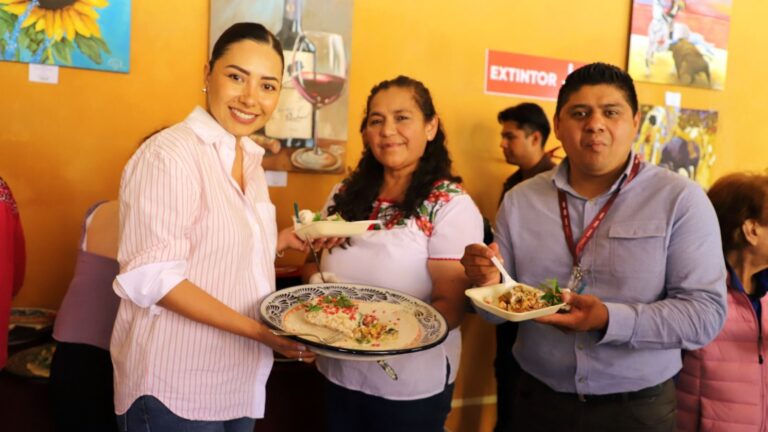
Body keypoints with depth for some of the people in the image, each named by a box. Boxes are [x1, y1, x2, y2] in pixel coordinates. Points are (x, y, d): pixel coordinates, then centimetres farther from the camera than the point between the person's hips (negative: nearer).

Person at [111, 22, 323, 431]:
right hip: (174, 390, -7)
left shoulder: (249, 158, 8)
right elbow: (152, 277, -22)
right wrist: (258, 330, -24)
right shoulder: (170, 153, -17)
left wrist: (283, 241, 5)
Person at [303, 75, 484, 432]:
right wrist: (316, 282, -11)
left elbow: (450, 308, -16)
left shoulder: (451, 206, -14)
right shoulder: (344, 195, 1)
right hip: (339, 377, 5)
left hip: (412, 389, -4)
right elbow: (314, 264, 11)